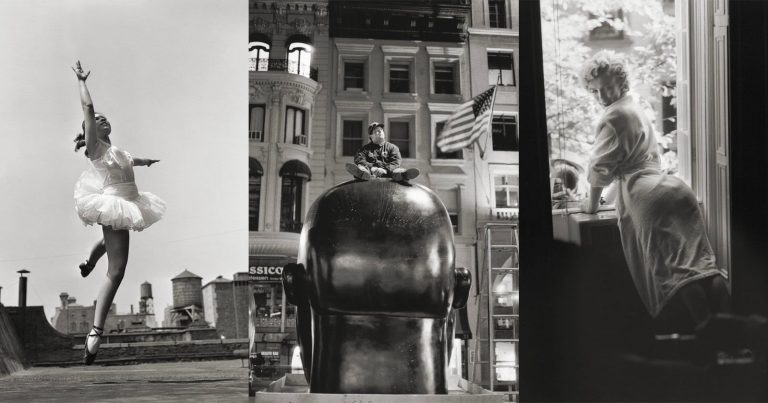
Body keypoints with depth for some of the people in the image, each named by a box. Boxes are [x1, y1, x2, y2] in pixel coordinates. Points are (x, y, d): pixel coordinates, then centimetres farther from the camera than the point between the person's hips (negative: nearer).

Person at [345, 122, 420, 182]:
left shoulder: (392, 147, 23)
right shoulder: (365, 148, 23)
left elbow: (395, 163, 6)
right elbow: (359, 160, 3)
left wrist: (385, 169, -18)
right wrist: (371, 168, -19)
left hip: (387, 173, 1)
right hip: (371, 173, 0)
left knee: (398, 171, -33)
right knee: (361, 167, -34)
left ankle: (403, 175, -68)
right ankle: (363, 174, -69)